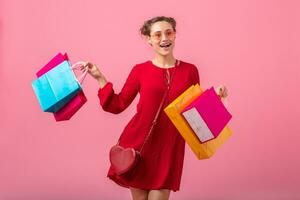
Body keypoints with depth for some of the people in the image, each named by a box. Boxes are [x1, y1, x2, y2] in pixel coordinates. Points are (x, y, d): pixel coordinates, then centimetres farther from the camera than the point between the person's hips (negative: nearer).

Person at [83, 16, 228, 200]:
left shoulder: (189, 70, 5)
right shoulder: (140, 70, 2)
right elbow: (118, 105, 5)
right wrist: (100, 78, 1)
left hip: (169, 148, 0)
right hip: (138, 145, 0)